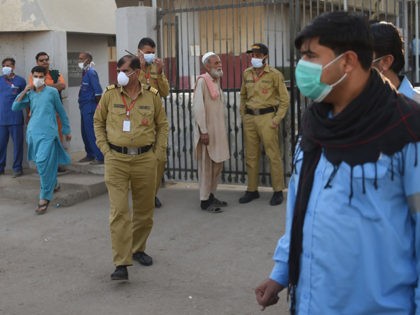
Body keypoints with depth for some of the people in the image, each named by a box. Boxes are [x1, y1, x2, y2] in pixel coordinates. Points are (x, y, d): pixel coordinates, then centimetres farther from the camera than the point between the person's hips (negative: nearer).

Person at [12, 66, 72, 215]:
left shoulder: (52, 92, 1)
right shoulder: (29, 94, 11)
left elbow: (62, 112, 8)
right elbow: (15, 107, 3)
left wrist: (67, 131, 13)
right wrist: (24, 91, -4)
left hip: (48, 132, -4)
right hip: (33, 132, 4)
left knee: (43, 163, -15)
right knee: (45, 162, 14)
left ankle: (44, 198, -10)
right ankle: (54, 184, 39)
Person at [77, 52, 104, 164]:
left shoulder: (91, 73, -14)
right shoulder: (85, 72, 14)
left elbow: (98, 92, -18)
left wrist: (98, 106, -14)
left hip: (90, 107, -9)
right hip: (84, 107, 9)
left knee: (91, 133, -8)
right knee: (85, 132, 15)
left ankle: (100, 157, -5)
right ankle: (90, 155, 26)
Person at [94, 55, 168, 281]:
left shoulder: (152, 96, 2)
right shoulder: (110, 95, 0)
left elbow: (162, 125, 12)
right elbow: (98, 121, 11)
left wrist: (157, 152, 4)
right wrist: (105, 148, 2)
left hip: (145, 159, 2)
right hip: (116, 160, -2)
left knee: (145, 210, 13)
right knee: (119, 211, -8)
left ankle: (138, 249, 35)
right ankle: (121, 264, -7)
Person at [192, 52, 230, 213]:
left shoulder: (216, 80, 12)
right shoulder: (202, 81, -13)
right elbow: (198, 107, -17)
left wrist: (222, 130, 14)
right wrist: (203, 131, -20)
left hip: (218, 130, 8)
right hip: (206, 131, -8)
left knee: (217, 164, 14)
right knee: (206, 165, -1)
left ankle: (211, 195, 25)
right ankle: (205, 200, 7)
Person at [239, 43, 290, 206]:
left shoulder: (274, 74, -5)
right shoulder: (247, 74, 10)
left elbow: (284, 99, -4)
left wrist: (277, 119, -9)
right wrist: (243, 115, 12)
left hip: (267, 117, -5)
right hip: (249, 118, 5)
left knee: (273, 155, -4)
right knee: (251, 156, 10)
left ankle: (278, 191, 5)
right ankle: (252, 190, 21)